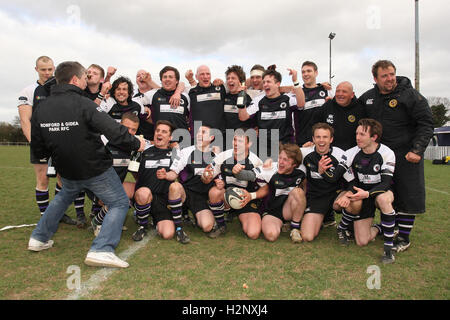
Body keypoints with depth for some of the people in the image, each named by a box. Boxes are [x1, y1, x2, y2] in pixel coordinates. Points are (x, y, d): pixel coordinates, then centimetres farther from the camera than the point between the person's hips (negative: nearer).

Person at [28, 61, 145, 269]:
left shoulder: (41, 108, -1)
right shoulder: (82, 104, -20)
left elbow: (37, 150, 5)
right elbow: (113, 131, -25)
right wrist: (136, 144, -9)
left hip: (67, 171, 7)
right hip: (97, 169, -6)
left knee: (63, 196, 35)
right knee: (119, 203, 6)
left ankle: (39, 238, 37)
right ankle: (102, 250, -8)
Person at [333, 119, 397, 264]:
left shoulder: (387, 154, -16)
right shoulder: (351, 153, -8)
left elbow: (386, 183, -21)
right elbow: (351, 180, -2)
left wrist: (367, 193, -37)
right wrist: (348, 194, -24)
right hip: (361, 197, 2)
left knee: (383, 198, -42)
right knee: (362, 241, -12)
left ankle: (388, 247, -26)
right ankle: (378, 229, 25)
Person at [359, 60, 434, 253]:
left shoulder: (411, 95, -8)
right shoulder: (367, 97, 7)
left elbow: (426, 124, -9)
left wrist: (417, 150, -19)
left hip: (406, 156, -4)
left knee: (407, 196, -1)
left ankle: (404, 237, 11)